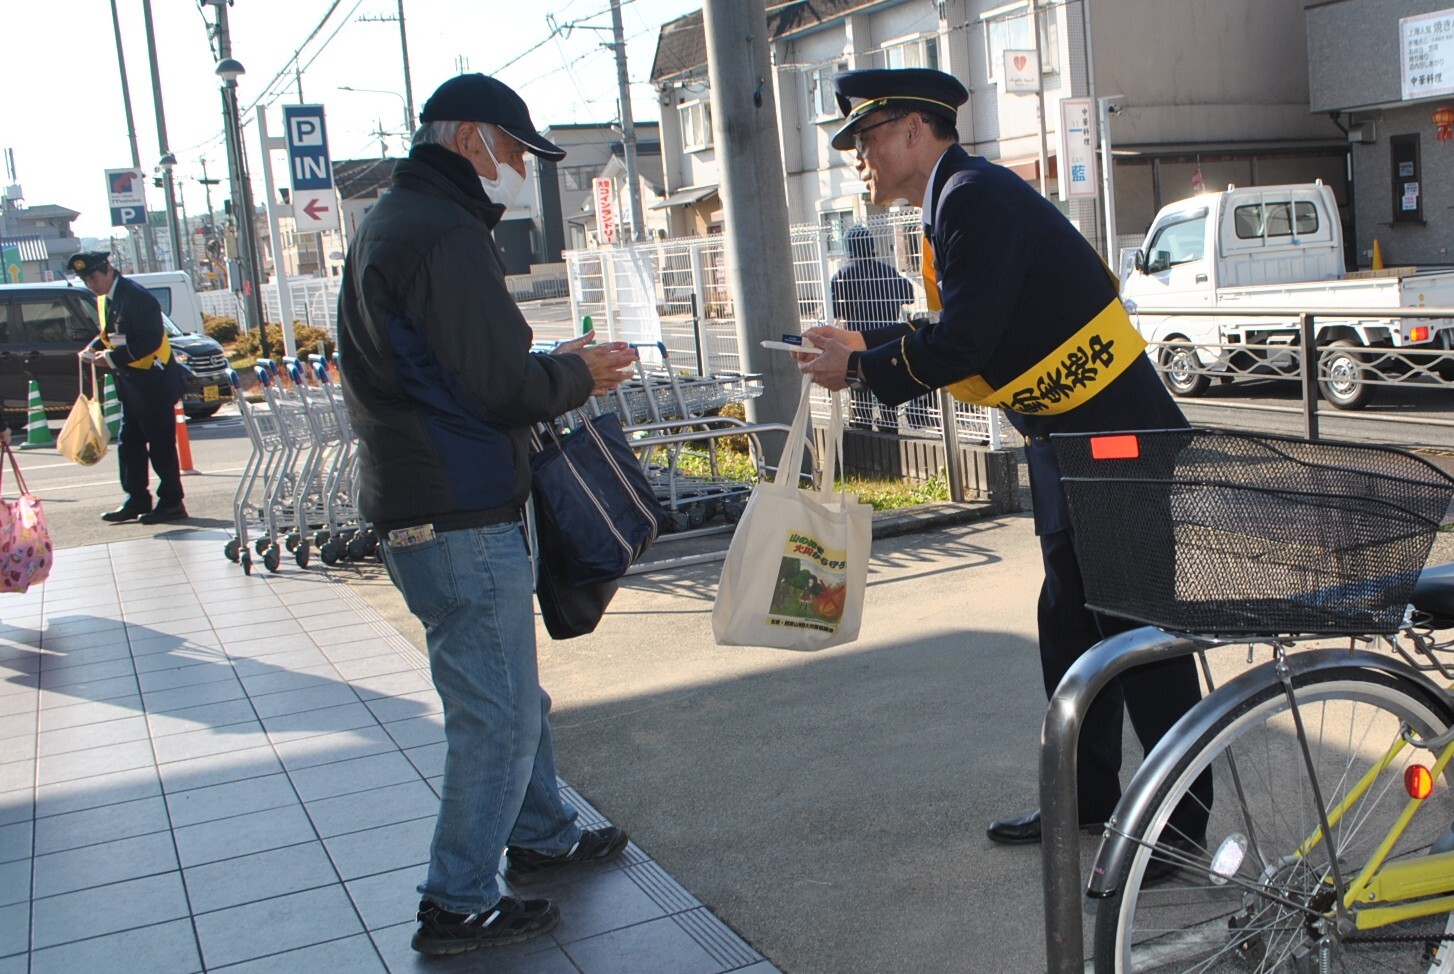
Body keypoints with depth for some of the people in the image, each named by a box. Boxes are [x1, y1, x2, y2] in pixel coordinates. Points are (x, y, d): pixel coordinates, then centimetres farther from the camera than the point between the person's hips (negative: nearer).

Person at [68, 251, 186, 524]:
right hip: (129, 380, 9)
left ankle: (171, 503, 4)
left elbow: (151, 339, -23)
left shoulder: (138, 297, -18)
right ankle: (137, 500, 19)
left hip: (153, 379, -9)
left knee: (161, 444, -3)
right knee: (129, 443, 12)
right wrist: (94, 348, -1)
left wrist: (114, 357, -26)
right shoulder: (103, 299, 10)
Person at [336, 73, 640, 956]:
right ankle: (459, 906, 11)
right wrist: (579, 374, -4)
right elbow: (503, 385, -22)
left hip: (416, 509, 11)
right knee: (498, 714, 0)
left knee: (513, 694, 23)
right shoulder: (448, 235, -18)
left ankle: (545, 837, 39)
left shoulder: (394, 224, 17)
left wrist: (552, 365, 10)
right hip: (461, 519, -11)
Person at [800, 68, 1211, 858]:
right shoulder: (962, 199, 14)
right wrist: (864, 344, 10)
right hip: (1071, 442, 10)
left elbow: (960, 344, -22)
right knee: (1070, 622, 16)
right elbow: (962, 333, 15)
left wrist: (861, 369, -10)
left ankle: (1182, 823, 9)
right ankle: (1087, 796, 28)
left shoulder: (976, 196, -17)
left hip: (1117, 441, -10)